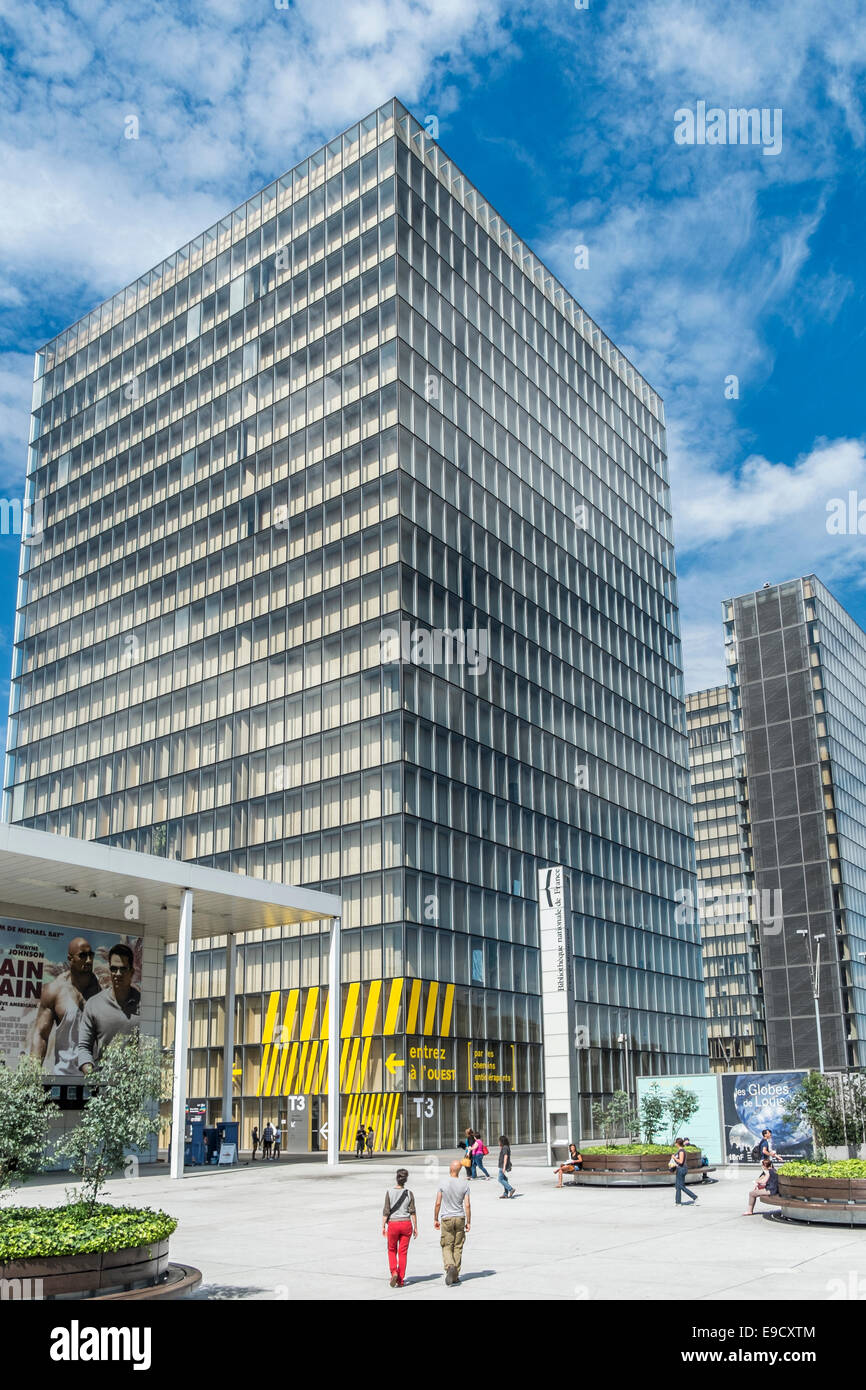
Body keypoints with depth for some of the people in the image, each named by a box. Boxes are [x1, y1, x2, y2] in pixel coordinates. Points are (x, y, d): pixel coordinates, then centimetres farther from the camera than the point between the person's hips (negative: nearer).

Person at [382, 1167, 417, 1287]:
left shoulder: (390, 1192, -8)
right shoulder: (409, 1193, -3)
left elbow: (386, 1211, -7)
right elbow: (412, 1212, -2)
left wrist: (383, 1226, 0)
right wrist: (415, 1228, 5)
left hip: (393, 1224, -1)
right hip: (406, 1224, 1)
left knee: (392, 1250, 17)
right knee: (403, 1252, 10)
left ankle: (394, 1272, -3)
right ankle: (400, 1280, 10)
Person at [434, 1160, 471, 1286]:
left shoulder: (444, 1183, -8)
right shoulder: (464, 1184, -4)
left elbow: (438, 1203, -5)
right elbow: (467, 1205, -4)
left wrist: (435, 1219, 6)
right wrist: (468, 1222, 3)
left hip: (446, 1218, -2)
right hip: (460, 1218, 2)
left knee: (447, 1247, 4)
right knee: (458, 1247, 11)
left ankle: (450, 1267, -21)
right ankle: (455, 1275, 14)